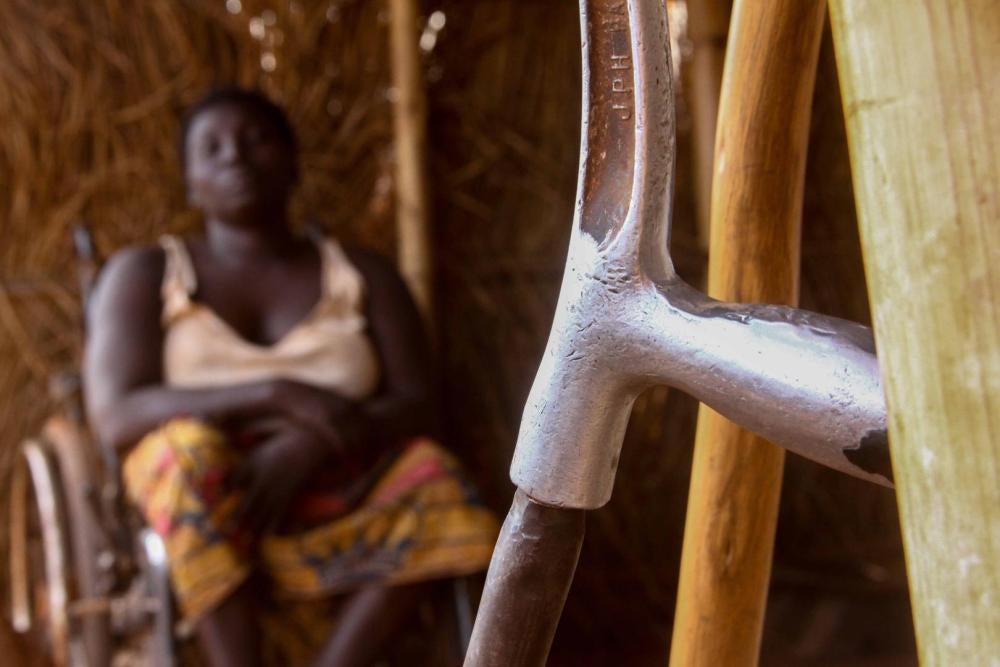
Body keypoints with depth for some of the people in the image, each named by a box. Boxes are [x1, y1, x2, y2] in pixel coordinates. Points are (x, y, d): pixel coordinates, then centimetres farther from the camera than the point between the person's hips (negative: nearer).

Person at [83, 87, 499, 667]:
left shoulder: (364, 274, 10)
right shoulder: (144, 272, 7)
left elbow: (417, 407, -1)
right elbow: (115, 415, -8)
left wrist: (307, 446, -22)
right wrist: (278, 395, -19)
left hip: (333, 492, 2)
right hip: (200, 500, -1)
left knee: (433, 478, -27)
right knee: (187, 445, -33)